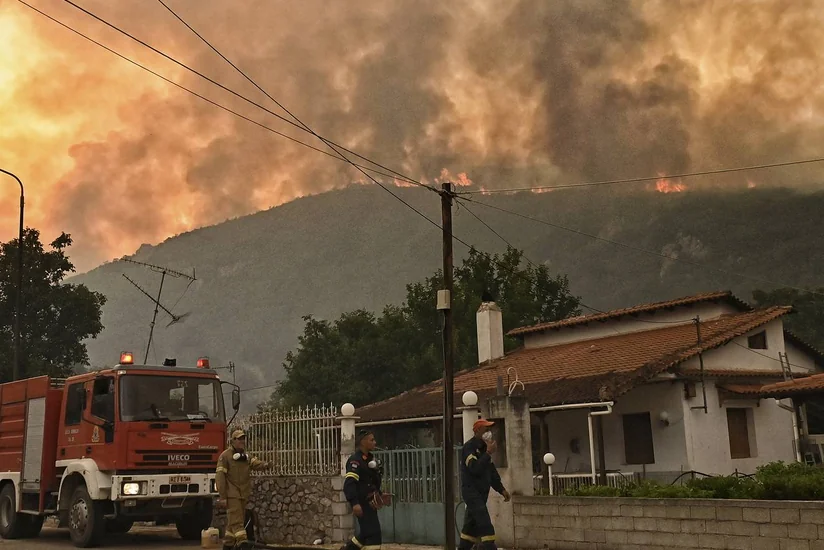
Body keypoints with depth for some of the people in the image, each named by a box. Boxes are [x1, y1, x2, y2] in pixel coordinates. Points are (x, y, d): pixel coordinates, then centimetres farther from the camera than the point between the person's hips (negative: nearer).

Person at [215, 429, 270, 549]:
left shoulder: (246, 456, 14)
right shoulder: (225, 455, -8)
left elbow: (255, 463, -4)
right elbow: (220, 477, -12)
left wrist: (264, 464, -29)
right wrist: (223, 496, -16)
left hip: (243, 495, 7)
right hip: (232, 494, -7)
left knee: (233, 521, 15)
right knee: (236, 520, -15)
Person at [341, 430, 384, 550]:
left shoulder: (370, 458, 13)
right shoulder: (355, 461, -17)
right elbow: (349, 483, -26)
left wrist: (379, 494, 19)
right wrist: (354, 503, -34)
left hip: (370, 502, 9)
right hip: (362, 503, -9)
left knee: (366, 532, 18)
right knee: (373, 533, -9)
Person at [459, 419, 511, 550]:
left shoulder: (483, 447, 16)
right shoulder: (469, 447, -12)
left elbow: (492, 470, 21)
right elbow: (475, 468, -27)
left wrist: (501, 489, 15)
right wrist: (489, 453, -25)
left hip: (481, 492, 9)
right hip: (471, 491, -9)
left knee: (472, 525, 12)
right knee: (485, 525, -16)